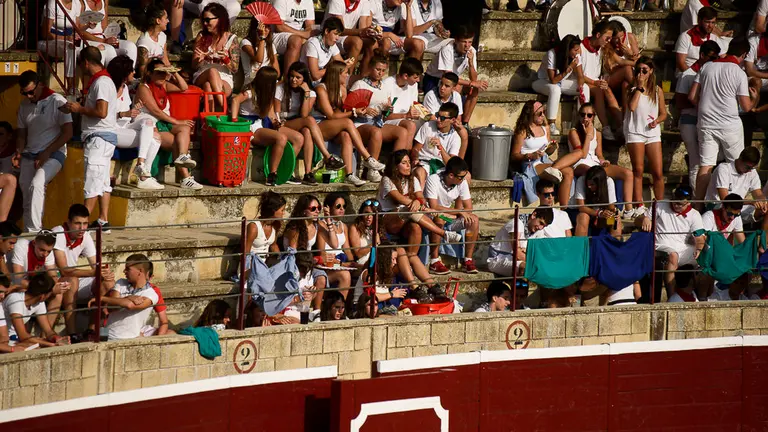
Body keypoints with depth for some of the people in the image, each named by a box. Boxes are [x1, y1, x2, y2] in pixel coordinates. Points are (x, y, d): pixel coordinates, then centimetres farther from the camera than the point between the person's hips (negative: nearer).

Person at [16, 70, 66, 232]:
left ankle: (35, 230, -29)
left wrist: (46, 153, -14)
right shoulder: (24, 105, 12)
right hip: (29, 156, 6)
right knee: (26, 194, -4)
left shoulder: (57, 102, -6)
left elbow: (67, 132, -9)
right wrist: (19, 152, -2)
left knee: (36, 184, -28)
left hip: (53, 154, -6)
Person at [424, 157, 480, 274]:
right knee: (439, 218, -39)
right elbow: (434, 207, -30)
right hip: (430, 219, -5)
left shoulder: (462, 182, -5)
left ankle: (468, 260, -13)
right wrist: (459, 212, -27)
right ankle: (434, 261, -34)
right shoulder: (433, 180, -22)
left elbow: (468, 208, -1)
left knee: (475, 219, -17)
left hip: (450, 220, 5)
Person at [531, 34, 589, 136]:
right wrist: (570, 68, -37)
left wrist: (580, 87, -29)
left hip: (561, 82, 6)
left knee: (585, 87, -16)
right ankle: (551, 126, -35)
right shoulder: (552, 55, -29)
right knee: (555, 89, -40)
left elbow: (580, 76, -8)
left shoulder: (576, 55, -11)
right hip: (543, 82, -6)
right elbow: (553, 80, -32)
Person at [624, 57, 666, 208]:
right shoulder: (631, 89, 1)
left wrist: (657, 121, -7)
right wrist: (640, 87, -11)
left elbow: (663, 113, 15)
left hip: (653, 132, 3)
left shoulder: (657, 90, 11)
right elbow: (632, 106, -17)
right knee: (638, 171, -1)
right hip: (635, 132, -3)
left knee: (658, 173, -1)